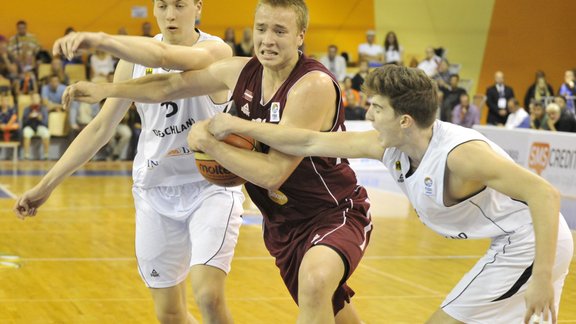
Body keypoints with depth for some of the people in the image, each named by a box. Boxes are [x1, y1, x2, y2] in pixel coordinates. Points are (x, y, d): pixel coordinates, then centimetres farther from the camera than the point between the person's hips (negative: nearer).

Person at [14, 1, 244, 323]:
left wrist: (104, 40, -49)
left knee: (208, 295, -23)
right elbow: (101, 127, 8)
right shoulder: (136, 59, 3)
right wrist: (47, 185, 4)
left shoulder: (215, 50, -12)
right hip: (155, 189, 5)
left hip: (210, 184, -4)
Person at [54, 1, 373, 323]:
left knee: (315, 281, -39)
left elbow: (272, 173, -28)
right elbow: (172, 85, 13)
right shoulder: (242, 72, -4)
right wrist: (107, 89, 6)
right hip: (283, 220, 7)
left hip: (335, 214, -7)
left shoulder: (314, 85, -25)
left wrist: (208, 142, -20)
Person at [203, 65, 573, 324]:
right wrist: (241, 125, 1)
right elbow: (311, 143, 3)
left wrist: (542, 278, -35)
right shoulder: (389, 146, -2)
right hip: (515, 245, 9)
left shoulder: (461, 154, -27)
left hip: (532, 247, -9)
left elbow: (545, 194, -31)